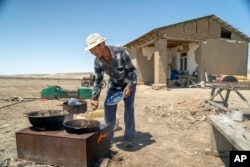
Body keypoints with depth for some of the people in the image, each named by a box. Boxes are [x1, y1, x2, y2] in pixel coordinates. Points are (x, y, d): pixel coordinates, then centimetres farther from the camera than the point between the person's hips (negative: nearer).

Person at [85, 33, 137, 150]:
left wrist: (130, 86, -32)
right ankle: (108, 137, 18)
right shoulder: (97, 61, -20)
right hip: (113, 84, 4)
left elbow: (132, 70, -21)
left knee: (129, 109, -10)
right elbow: (98, 80, -12)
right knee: (108, 108, 0)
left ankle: (129, 139, 5)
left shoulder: (121, 52, -32)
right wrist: (94, 98, -22)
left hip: (128, 83, -4)